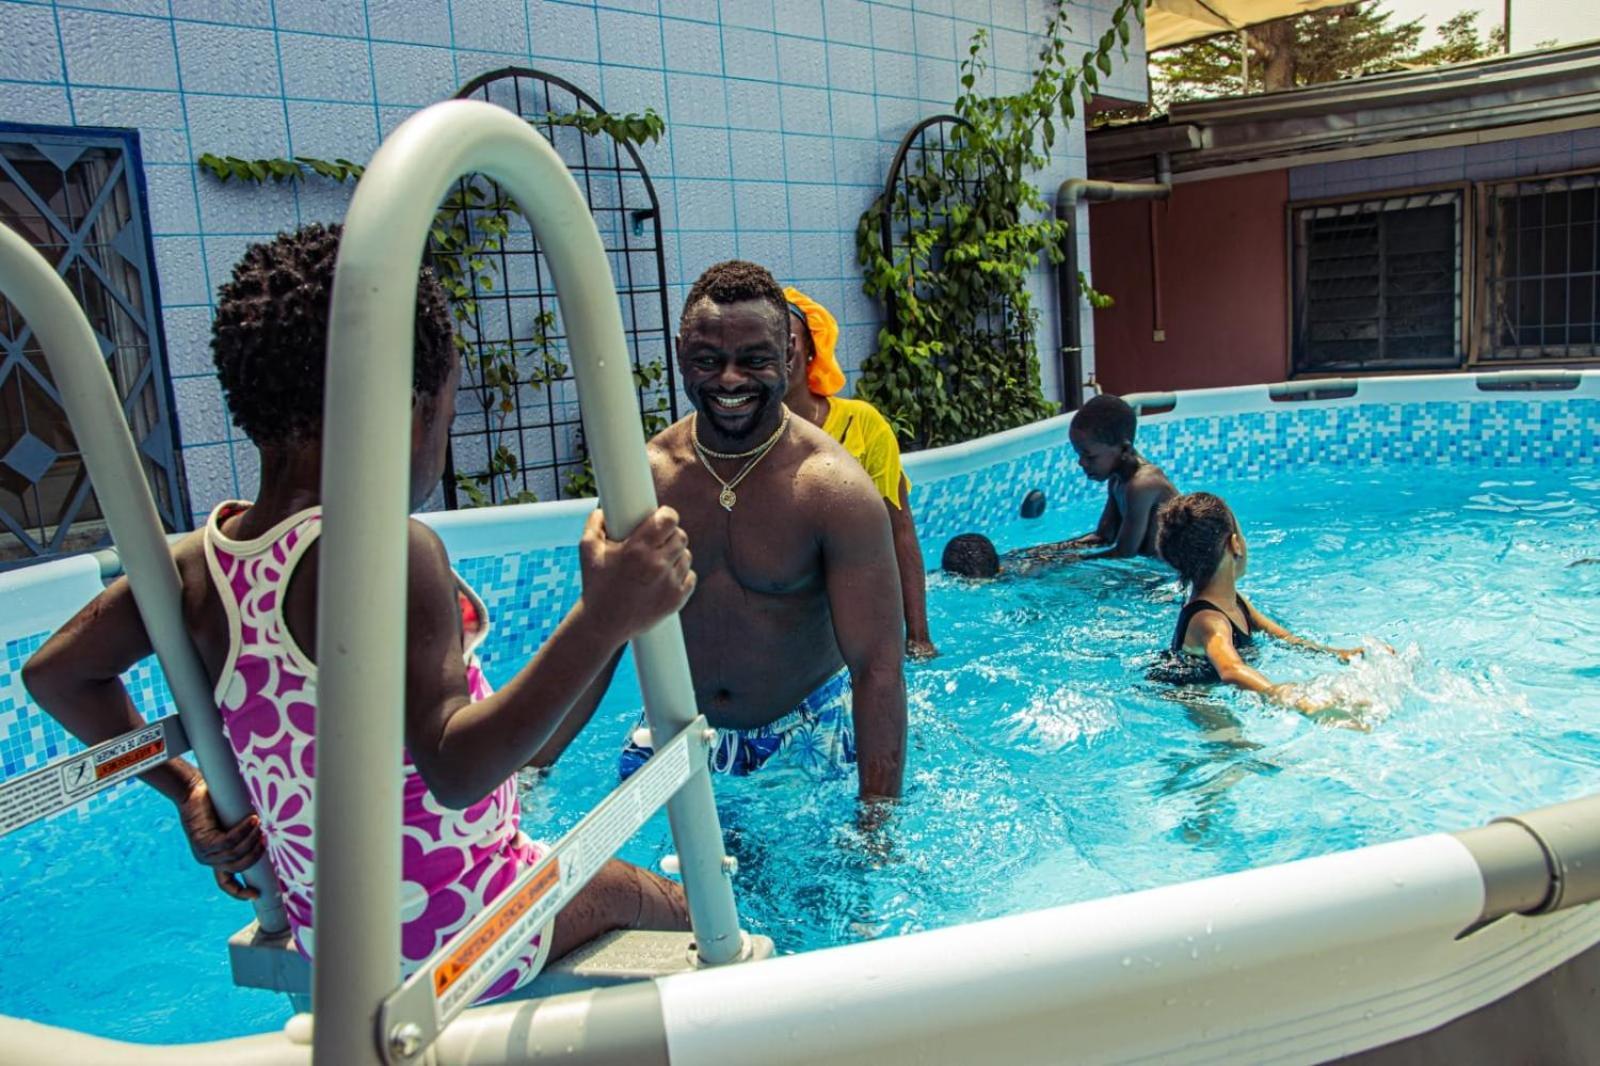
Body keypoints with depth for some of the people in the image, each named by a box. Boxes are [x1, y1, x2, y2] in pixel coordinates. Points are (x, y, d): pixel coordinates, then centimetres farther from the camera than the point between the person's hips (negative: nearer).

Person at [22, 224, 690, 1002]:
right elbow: (454, 766, -35)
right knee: (621, 889, 20)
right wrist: (602, 621, -43)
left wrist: (183, 788, 13)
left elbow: (55, 673, 9)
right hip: (459, 937, -7)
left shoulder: (199, 562, -5)